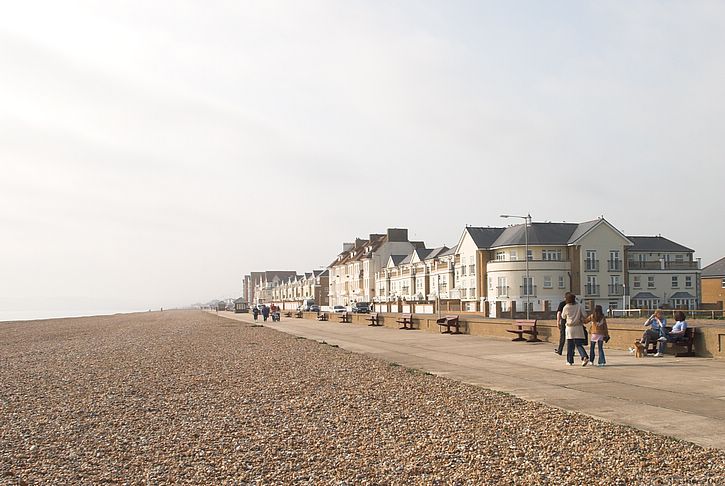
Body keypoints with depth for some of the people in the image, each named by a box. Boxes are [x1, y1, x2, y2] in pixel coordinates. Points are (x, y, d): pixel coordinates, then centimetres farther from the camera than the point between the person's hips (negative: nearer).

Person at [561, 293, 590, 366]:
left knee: (570, 345, 8)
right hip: (578, 327, 1)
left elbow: (563, 316, 11)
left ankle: (570, 361, 13)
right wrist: (581, 319, 13)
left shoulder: (566, 308, -5)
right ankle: (585, 357, -17)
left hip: (570, 328, -1)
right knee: (579, 344, 4)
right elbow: (584, 315, -6)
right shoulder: (580, 306, -3)